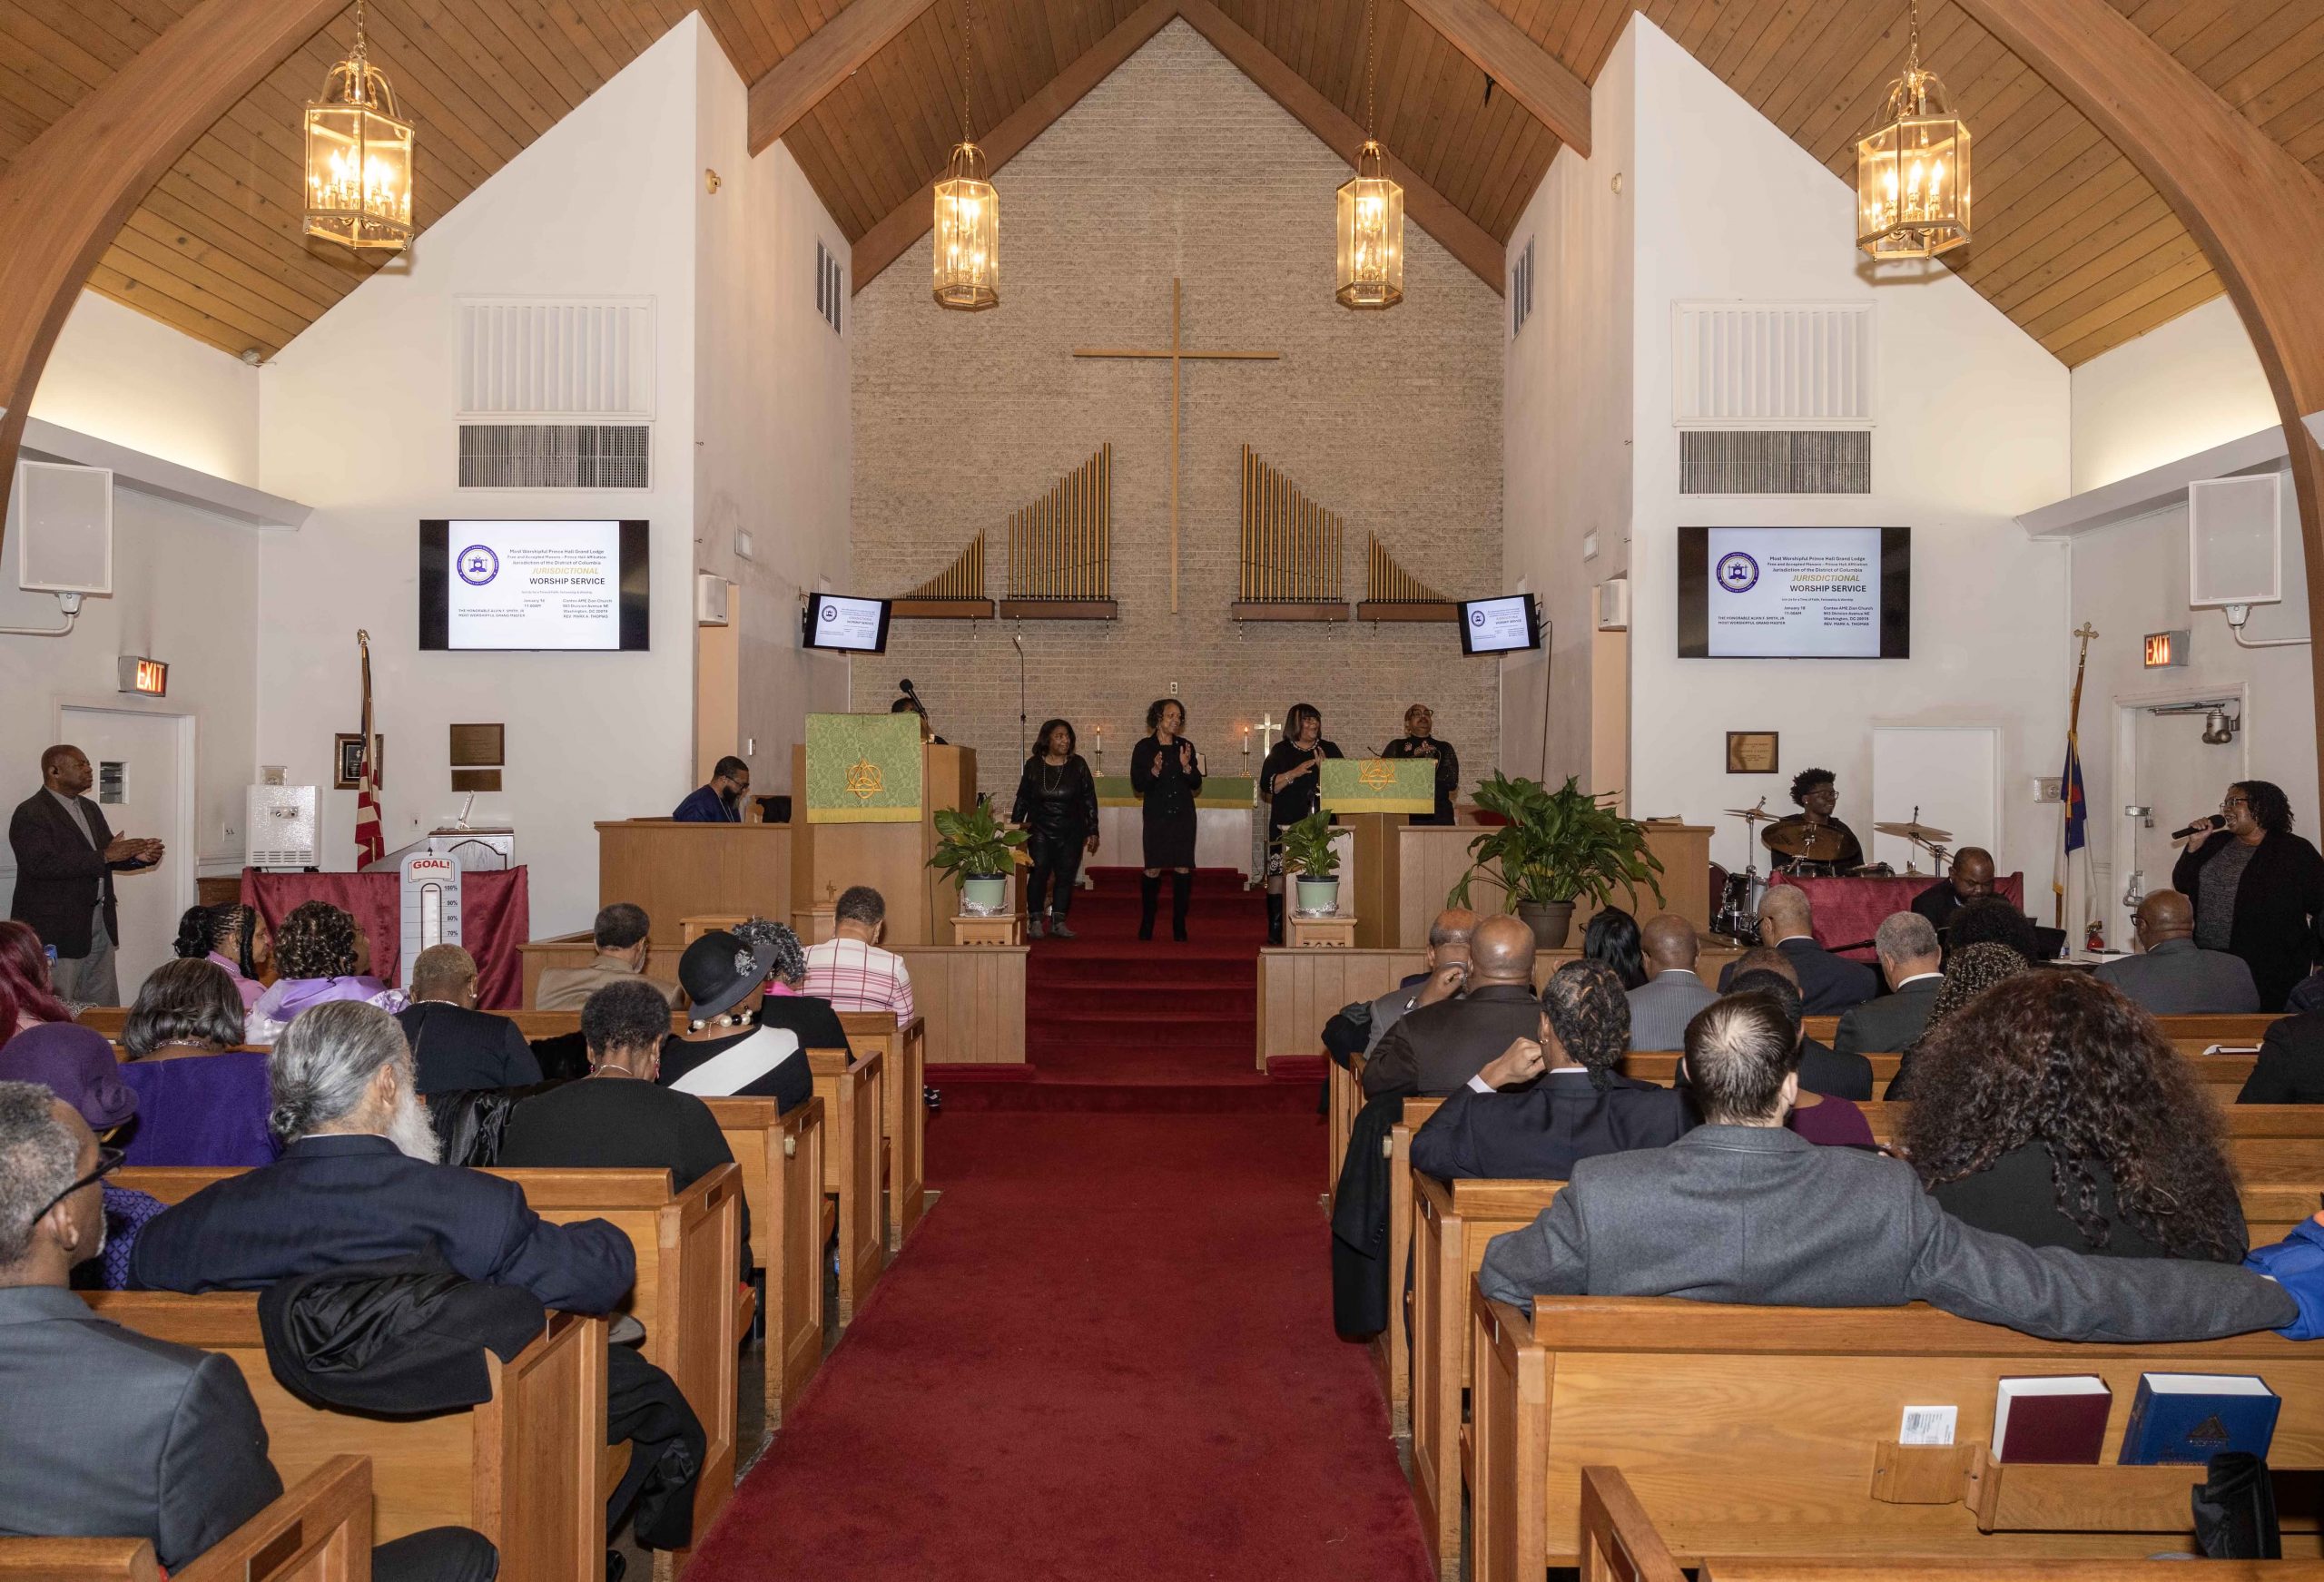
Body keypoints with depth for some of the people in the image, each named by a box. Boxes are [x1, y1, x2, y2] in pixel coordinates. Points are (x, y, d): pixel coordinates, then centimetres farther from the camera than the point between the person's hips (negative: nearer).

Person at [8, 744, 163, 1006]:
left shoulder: (90, 809, 16)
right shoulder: (30, 814, -10)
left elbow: (110, 858, 18)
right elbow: (43, 864, -23)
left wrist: (138, 856, -3)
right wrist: (105, 856, -26)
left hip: (100, 926, 8)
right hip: (56, 932, -8)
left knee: (106, 1011, 8)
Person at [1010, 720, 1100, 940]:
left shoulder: (1078, 765, 1)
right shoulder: (1033, 765, 1)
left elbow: (1090, 800, 4)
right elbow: (1022, 798, 9)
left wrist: (1093, 831, 2)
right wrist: (1016, 825, 5)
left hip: (1071, 833, 1)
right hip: (1040, 831, -1)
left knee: (1066, 876, 1)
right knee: (1039, 873, -12)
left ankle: (1058, 922, 9)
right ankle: (1035, 922, -6)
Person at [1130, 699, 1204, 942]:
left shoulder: (1186, 746, 8)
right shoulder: (1143, 747, 1)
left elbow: (1197, 785, 8)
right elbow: (1137, 785, -2)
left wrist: (1186, 766, -9)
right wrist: (1154, 770, -18)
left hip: (1183, 815, 2)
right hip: (1156, 815, -2)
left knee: (1183, 869, -4)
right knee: (1153, 869, -7)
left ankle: (1179, 925, 5)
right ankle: (1147, 923, 7)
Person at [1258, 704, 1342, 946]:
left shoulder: (1330, 750, 15)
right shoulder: (1280, 751, 9)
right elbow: (1267, 786, 0)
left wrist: (1325, 769, -8)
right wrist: (1294, 773, -10)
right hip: (1286, 825, -1)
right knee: (1278, 875, -9)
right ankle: (1276, 931, -4)